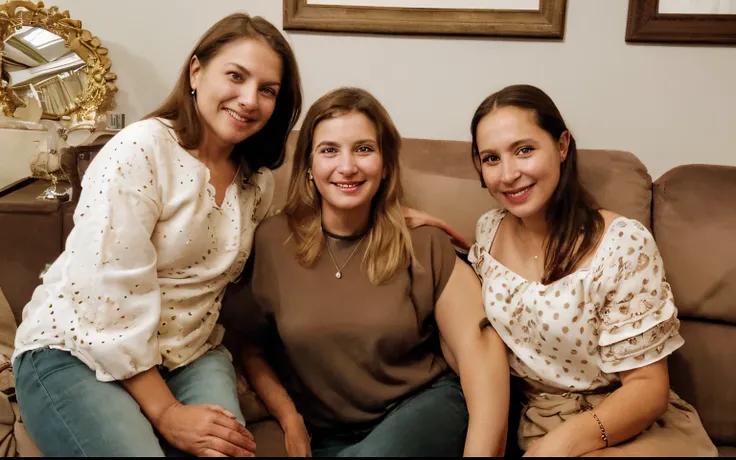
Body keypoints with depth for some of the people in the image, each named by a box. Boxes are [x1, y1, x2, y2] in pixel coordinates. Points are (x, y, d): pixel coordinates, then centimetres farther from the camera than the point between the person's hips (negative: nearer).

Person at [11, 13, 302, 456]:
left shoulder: (259, 182, 3)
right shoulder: (139, 152, -17)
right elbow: (114, 301, -20)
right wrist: (165, 413, -17)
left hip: (188, 357, 5)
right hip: (75, 353, -4)